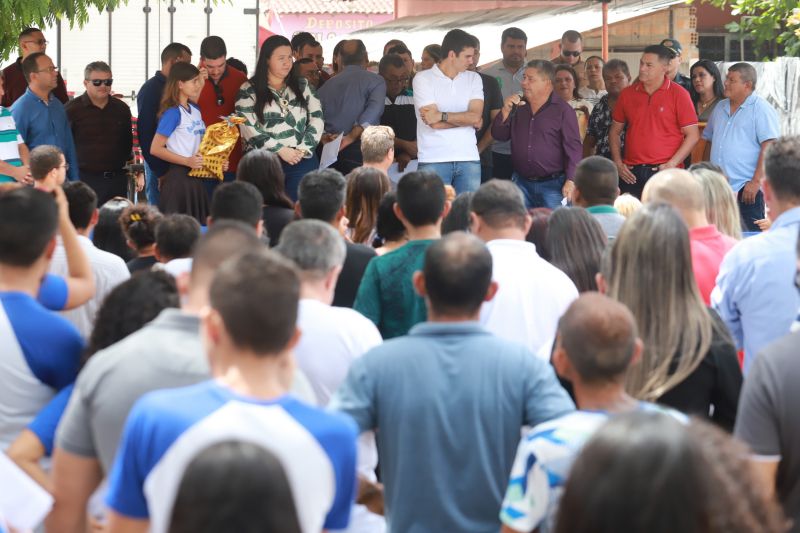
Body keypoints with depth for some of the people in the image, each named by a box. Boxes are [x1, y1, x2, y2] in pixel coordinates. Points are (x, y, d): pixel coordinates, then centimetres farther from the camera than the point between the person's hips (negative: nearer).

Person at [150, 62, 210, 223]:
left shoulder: (195, 109, 10)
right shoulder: (173, 112, -12)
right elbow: (155, 149, -15)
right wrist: (187, 161, -21)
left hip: (196, 177, 8)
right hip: (179, 176, -8)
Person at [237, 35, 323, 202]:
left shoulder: (302, 86, 14)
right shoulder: (249, 91, 3)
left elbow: (317, 118, 7)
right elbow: (249, 128, -7)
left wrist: (303, 149, -7)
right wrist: (280, 150, -12)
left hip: (303, 160, 3)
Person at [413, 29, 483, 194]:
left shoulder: (473, 78, 11)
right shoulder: (423, 79, -1)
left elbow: (476, 117, -3)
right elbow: (434, 124, -10)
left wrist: (442, 115, -11)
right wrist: (466, 119, -1)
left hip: (469, 159, 3)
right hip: (434, 160, -3)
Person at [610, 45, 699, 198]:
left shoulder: (678, 95, -1)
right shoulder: (627, 94, 10)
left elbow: (693, 135, -3)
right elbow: (615, 131, 18)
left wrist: (671, 164, -10)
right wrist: (618, 163, 5)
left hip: (665, 174, -3)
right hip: (631, 174, 3)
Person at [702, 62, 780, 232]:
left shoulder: (761, 109, -6)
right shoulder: (721, 108, 16)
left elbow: (769, 146, -14)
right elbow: (709, 139, 26)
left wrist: (756, 181, -19)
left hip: (747, 188, -7)